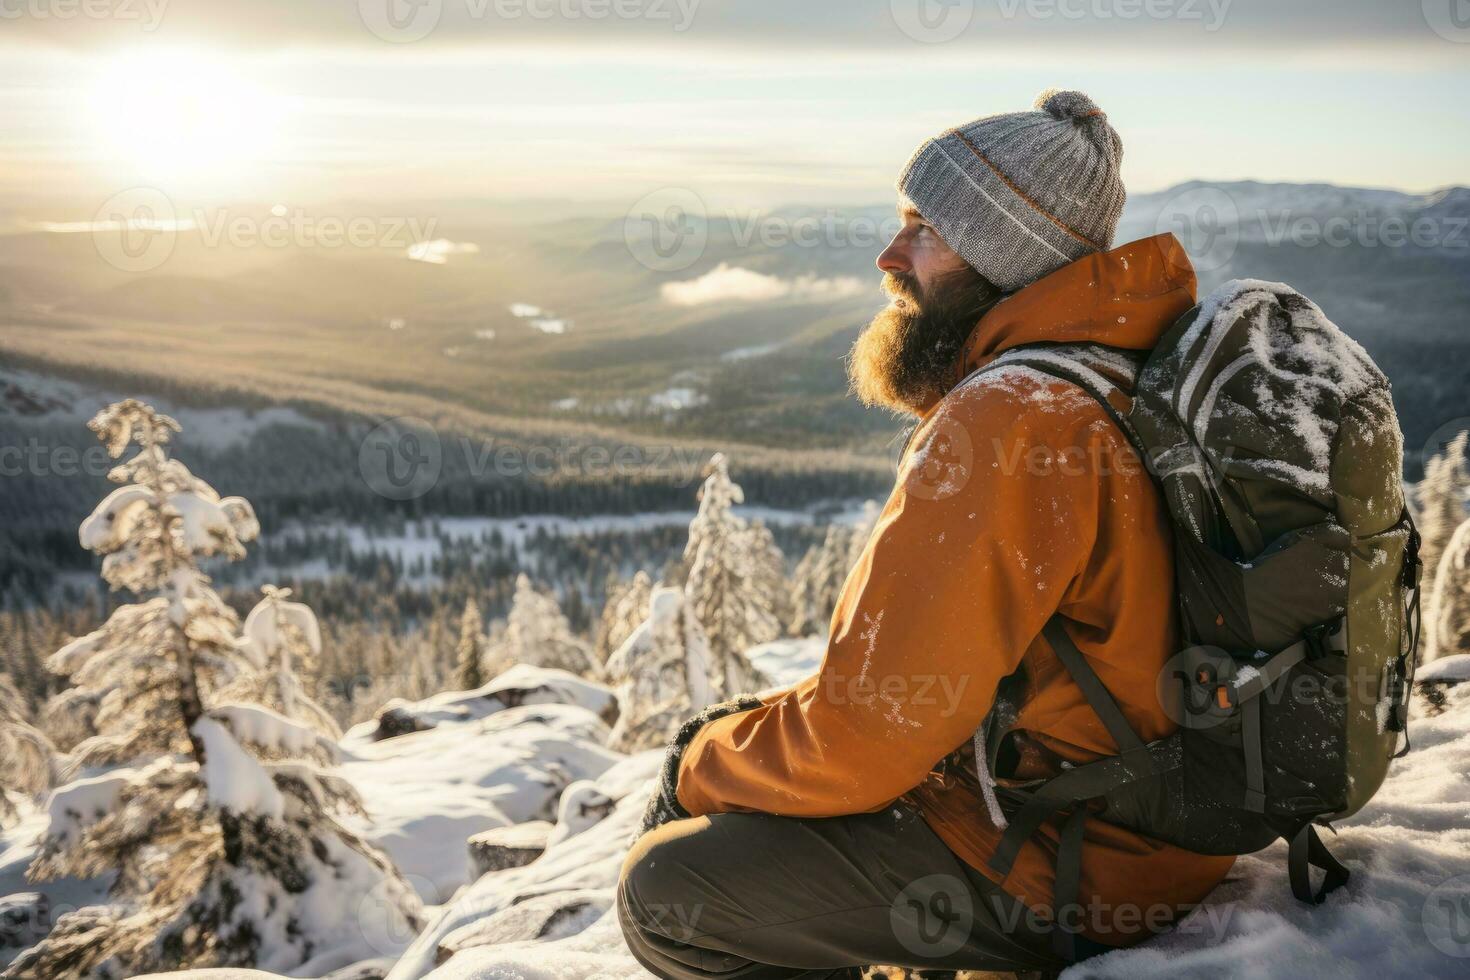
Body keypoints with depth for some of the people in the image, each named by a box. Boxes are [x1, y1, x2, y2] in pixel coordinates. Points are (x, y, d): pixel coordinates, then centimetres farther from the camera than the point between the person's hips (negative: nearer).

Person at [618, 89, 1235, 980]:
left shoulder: (1008, 422, -26)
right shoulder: (1109, 370, 6)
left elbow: (867, 735, -24)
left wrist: (699, 768, -5)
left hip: (1074, 865, -9)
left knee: (666, 890, -11)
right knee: (742, 737, 17)